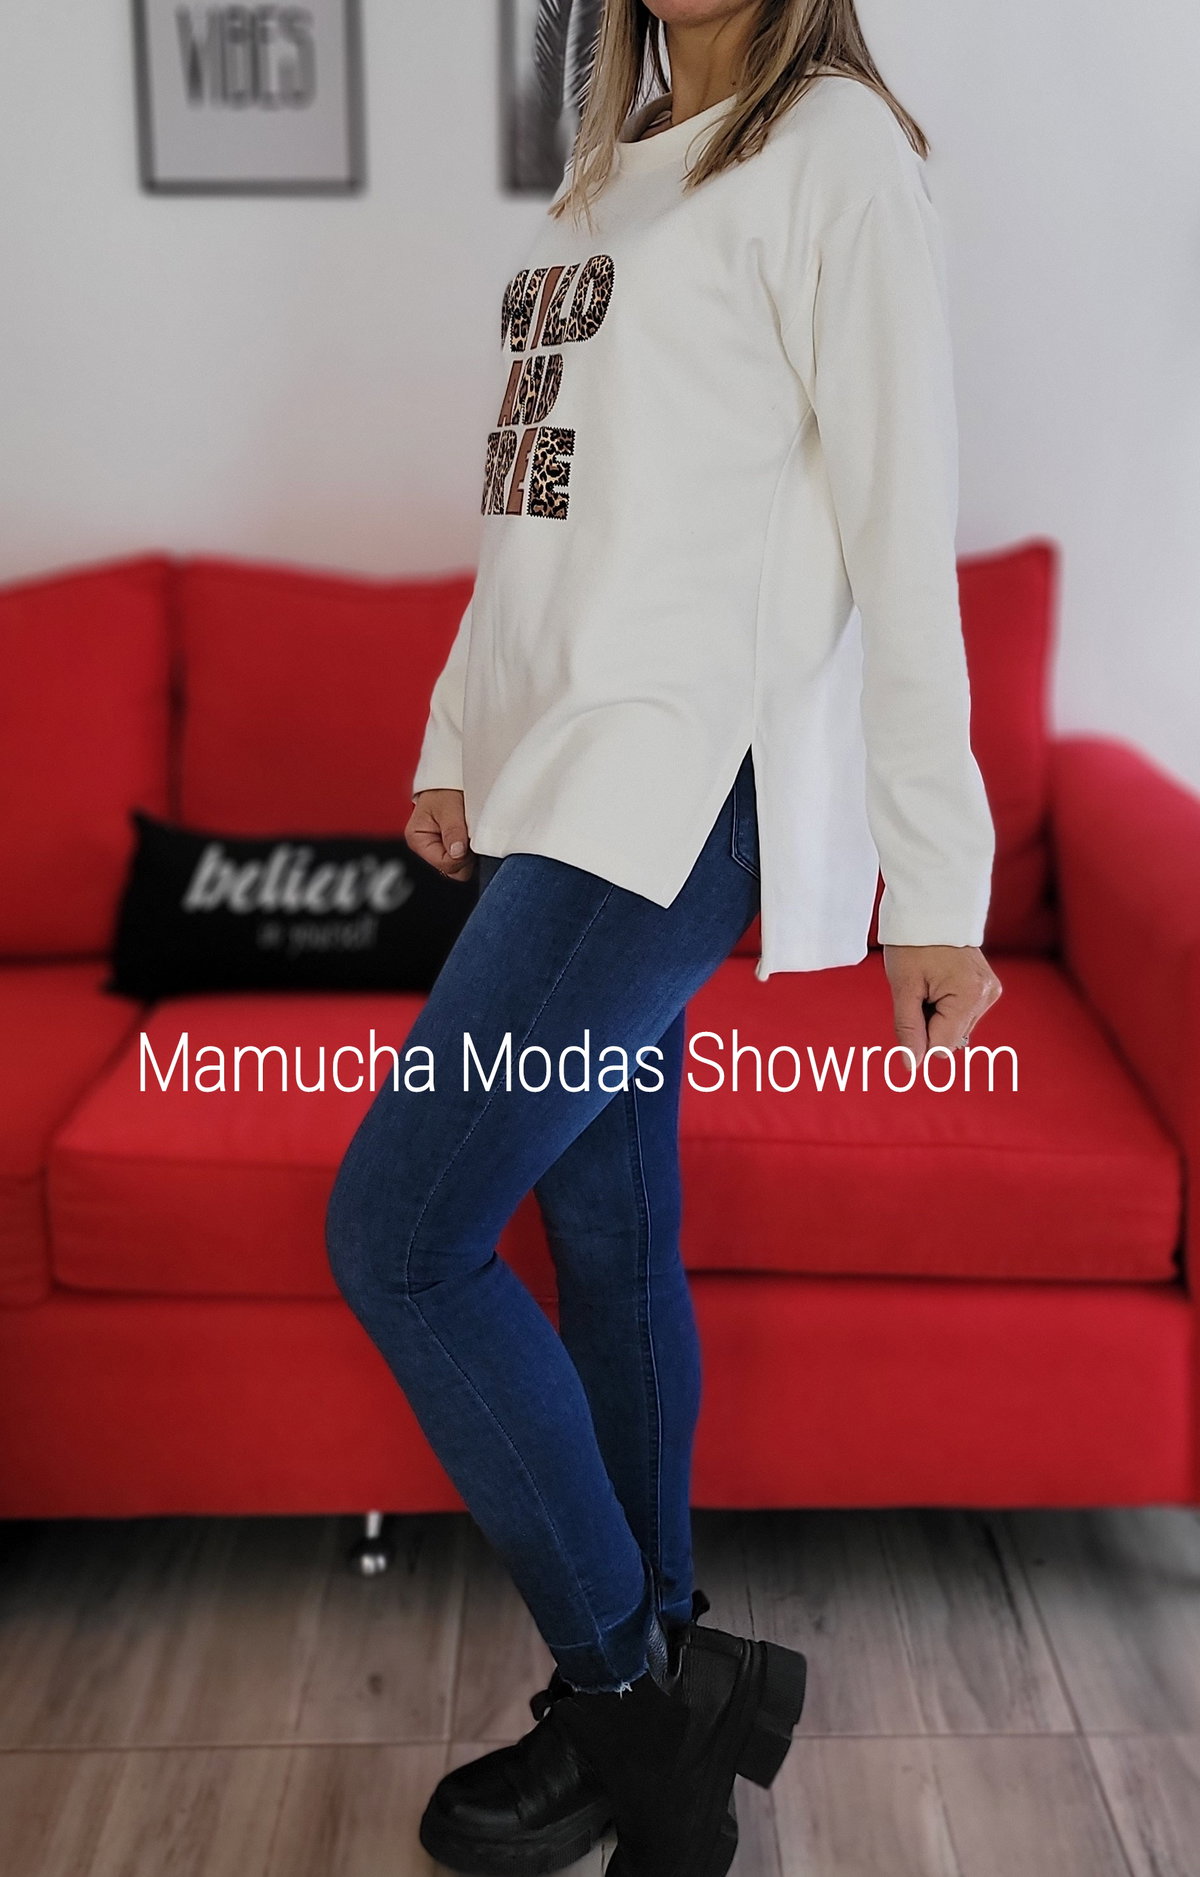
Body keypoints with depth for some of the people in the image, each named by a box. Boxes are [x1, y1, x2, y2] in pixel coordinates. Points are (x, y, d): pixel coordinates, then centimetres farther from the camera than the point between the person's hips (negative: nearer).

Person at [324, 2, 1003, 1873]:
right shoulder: (614, 170, 21)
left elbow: (902, 535, -10)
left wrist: (939, 889, -12)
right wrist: (460, 738, 17)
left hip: (685, 786, -8)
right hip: (570, 782, 8)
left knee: (397, 1229, -9)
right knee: (609, 1248, 10)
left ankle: (633, 1683, 9)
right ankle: (647, 1699, 26)